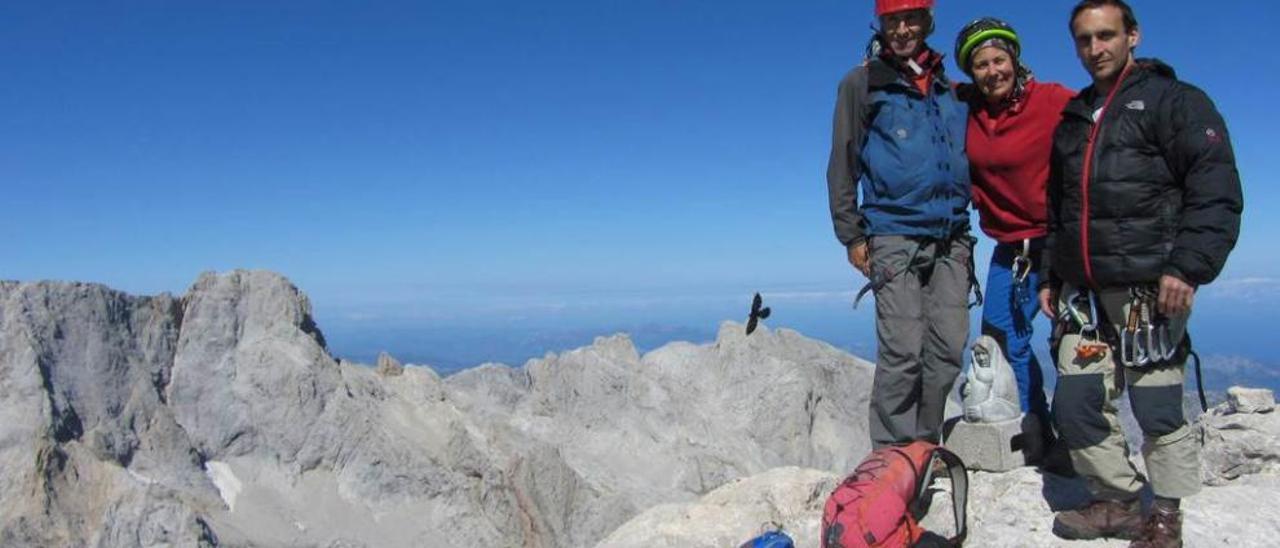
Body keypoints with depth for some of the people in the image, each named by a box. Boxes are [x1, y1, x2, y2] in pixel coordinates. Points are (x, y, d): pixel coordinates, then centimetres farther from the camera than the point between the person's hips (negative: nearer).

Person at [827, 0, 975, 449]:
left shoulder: (952, 91, 18)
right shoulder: (862, 84, 5)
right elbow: (843, 164, 2)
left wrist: (964, 232, 19)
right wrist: (852, 235, -5)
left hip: (951, 239, 5)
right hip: (895, 237, -4)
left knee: (948, 349, 1)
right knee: (902, 352, -10)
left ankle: (926, 447, 14)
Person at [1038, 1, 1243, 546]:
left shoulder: (1176, 102, 1)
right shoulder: (1073, 118, 20)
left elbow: (1217, 194, -7)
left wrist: (1188, 267, -17)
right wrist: (1051, 276, 20)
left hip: (1150, 289, -6)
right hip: (1083, 294, 6)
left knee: (1156, 407, -4)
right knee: (1076, 403, 3)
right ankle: (1117, 500, 20)